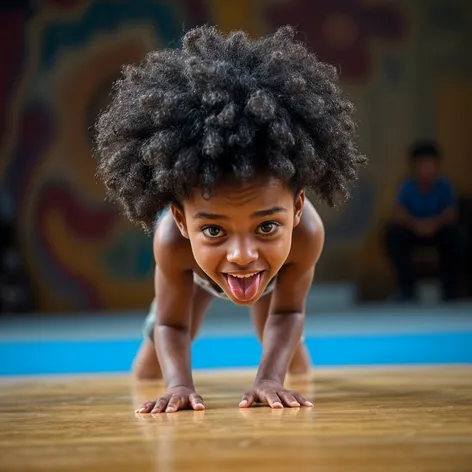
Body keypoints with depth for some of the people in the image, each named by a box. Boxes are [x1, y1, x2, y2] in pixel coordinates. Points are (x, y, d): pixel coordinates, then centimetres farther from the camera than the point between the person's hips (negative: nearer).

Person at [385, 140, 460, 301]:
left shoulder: (444, 186, -10)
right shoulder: (408, 187, -8)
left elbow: (451, 213, -21)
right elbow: (399, 214, -21)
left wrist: (436, 223, -45)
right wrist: (414, 224, -44)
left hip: (438, 231, -1)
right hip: (413, 231, 1)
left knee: (451, 233, -33)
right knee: (394, 233, -28)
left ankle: (449, 287, -19)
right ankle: (406, 287, -18)